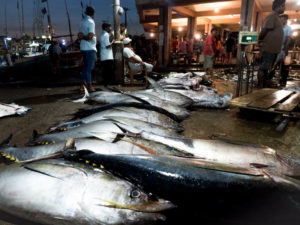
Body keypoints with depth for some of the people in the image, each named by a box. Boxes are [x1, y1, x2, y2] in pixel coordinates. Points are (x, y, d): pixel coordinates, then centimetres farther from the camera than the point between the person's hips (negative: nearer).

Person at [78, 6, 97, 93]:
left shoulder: (82, 21, 14)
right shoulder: (91, 22, -11)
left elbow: (80, 36, 14)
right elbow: (90, 36, -19)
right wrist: (84, 37, -4)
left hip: (83, 48, 8)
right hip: (90, 48, -8)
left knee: (85, 67, 12)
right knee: (89, 67, -4)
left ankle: (82, 85, 13)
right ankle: (89, 86, 0)